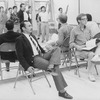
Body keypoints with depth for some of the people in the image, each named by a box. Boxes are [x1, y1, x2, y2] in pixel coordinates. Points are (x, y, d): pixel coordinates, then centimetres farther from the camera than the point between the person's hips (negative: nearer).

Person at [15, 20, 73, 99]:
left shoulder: (33, 36, 19)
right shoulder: (20, 39, -6)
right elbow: (20, 56, -10)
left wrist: (48, 55, 14)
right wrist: (27, 67, -21)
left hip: (41, 55, 8)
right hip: (33, 59, -8)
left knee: (57, 49, -12)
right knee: (55, 67, -22)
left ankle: (51, 65, -37)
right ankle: (61, 91, -17)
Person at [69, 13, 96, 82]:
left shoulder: (88, 29, 17)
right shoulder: (74, 30, 1)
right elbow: (71, 43, 2)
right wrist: (77, 46, -17)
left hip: (88, 49, 5)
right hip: (80, 51, -5)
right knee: (91, 54, -33)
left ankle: (90, 74, -23)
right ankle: (90, 74, -23)